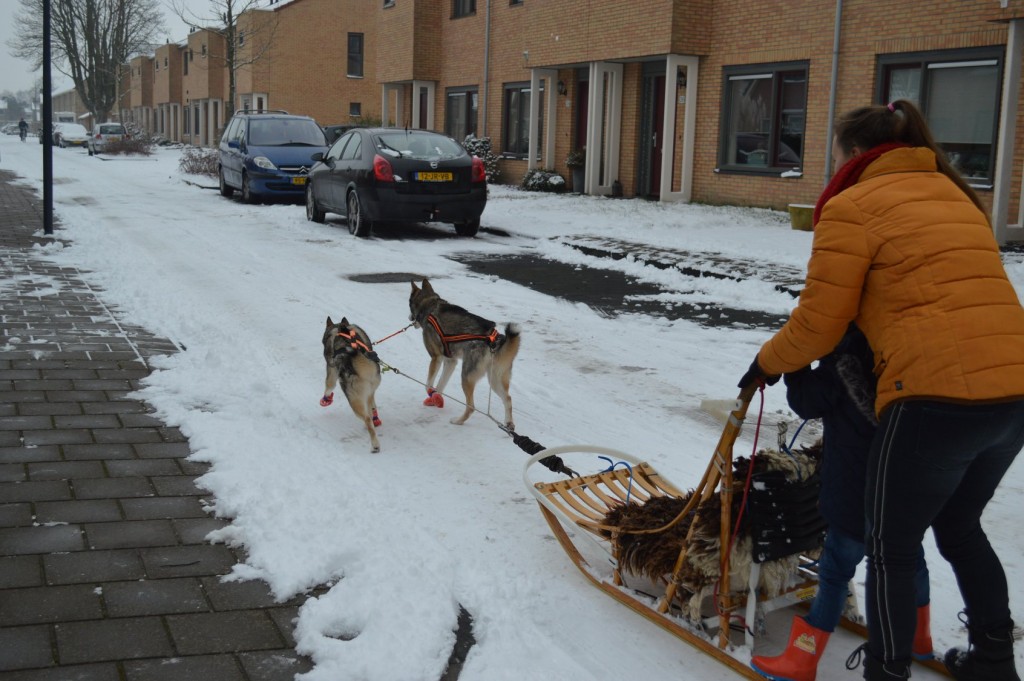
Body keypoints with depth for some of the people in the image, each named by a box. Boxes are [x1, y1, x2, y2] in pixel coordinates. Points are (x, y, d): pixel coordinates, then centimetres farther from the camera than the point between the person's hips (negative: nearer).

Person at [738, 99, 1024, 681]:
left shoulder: (853, 206, -2)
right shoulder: (954, 195, 22)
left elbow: (818, 324, -3)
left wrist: (768, 364, 16)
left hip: (936, 398, -8)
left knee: (891, 549, 9)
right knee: (960, 528, 27)